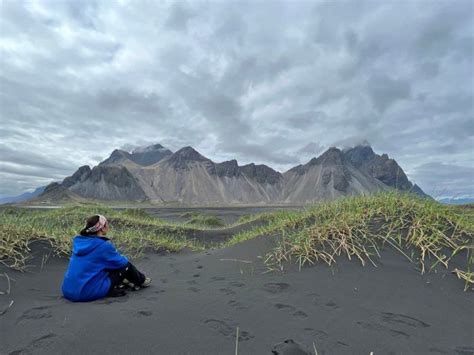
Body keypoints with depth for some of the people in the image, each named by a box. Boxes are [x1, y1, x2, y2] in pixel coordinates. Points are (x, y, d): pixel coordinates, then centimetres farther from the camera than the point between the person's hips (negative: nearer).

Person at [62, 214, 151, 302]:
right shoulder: (103, 245, -18)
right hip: (89, 293, -7)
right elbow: (122, 262, -6)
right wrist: (124, 258, 17)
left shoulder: (78, 241, 3)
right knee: (126, 265, 5)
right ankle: (141, 281, 29)